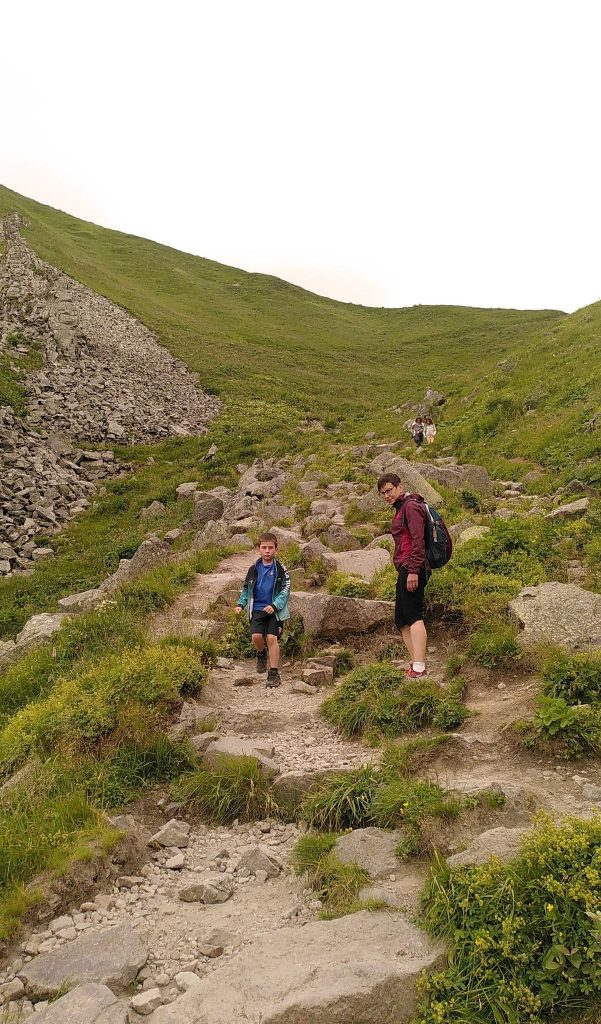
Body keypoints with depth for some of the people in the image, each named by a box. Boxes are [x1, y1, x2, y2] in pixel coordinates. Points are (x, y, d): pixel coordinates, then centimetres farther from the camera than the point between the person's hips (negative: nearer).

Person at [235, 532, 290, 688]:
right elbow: (246, 589, 15)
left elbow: (285, 590, -4)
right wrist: (240, 604, 0)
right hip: (257, 609, 2)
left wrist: (274, 605, -17)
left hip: (274, 609, -2)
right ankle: (261, 654, 21)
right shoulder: (254, 568, 5)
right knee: (256, 636, -15)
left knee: (272, 638, -13)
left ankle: (274, 673, -1)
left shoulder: (280, 569, -3)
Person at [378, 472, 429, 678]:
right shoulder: (401, 509, 26)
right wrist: (406, 571, 19)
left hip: (411, 570, -11)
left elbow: (418, 539, -17)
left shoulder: (411, 506, -5)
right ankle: (417, 666, 9)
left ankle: (419, 669, -23)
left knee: (413, 616, -17)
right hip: (406, 570, 11)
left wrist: (413, 570, -24)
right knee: (402, 620, 8)